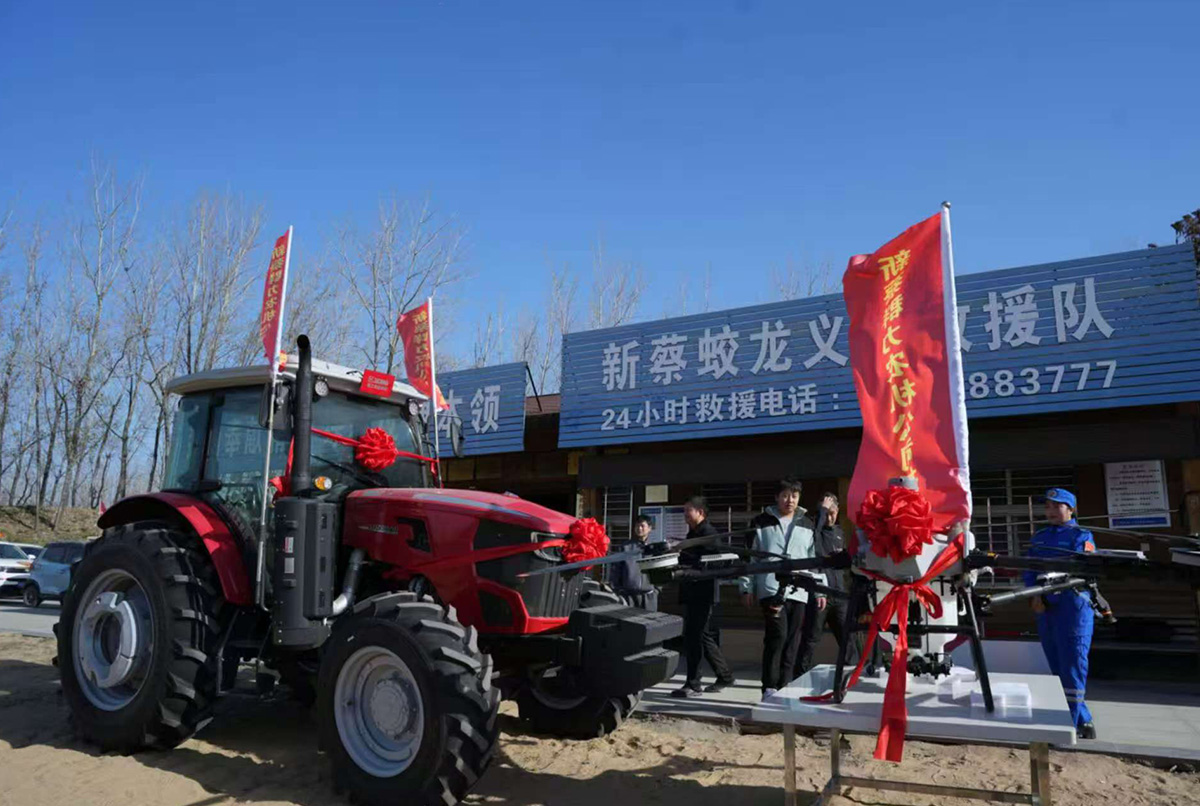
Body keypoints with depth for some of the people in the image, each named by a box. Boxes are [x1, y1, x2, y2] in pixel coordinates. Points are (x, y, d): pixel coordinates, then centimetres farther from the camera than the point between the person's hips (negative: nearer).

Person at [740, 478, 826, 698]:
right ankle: (769, 688, -9)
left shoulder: (807, 525, 15)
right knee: (777, 635, -16)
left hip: (798, 592, 4)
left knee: (793, 642, 5)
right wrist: (747, 587, 3)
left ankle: (784, 687, 16)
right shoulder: (761, 523, 6)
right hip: (771, 590, -4)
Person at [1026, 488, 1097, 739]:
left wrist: (1046, 595, -24)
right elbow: (1030, 571, 12)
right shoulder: (1039, 537, 17)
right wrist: (1035, 597, -6)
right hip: (1046, 612, 7)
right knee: (1058, 669, 11)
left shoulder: (1081, 536, -1)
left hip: (1073, 608, -7)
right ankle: (1083, 723, 22)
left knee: (1072, 670, -8)